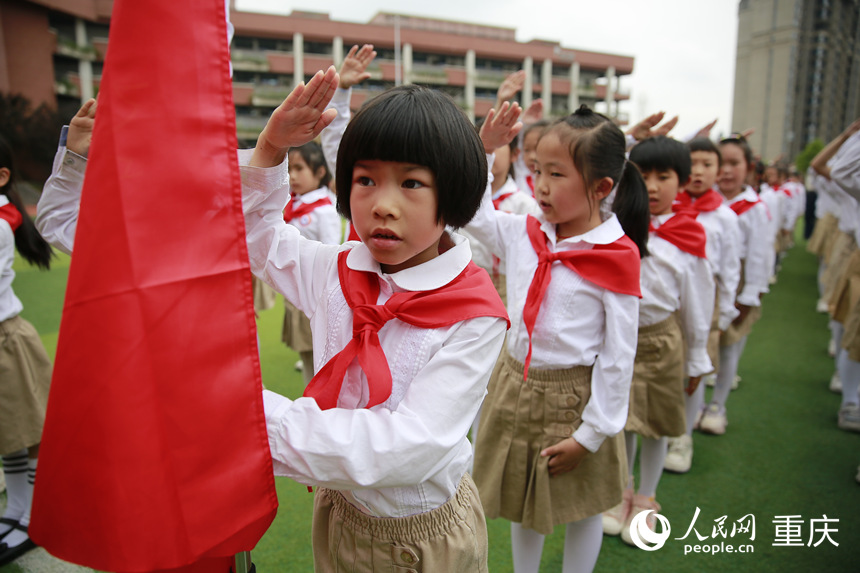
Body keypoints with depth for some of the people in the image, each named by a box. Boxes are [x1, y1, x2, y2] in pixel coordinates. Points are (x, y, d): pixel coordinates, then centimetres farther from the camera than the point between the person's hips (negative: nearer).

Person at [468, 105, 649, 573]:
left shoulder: (618, 257, -18)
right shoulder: (522, 234, -5)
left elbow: (618, 354, -15)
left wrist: (591, 433, -12)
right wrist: (484, 146, -5)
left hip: (572, 397, -4)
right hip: (515, 386, 5)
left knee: (581, 509, 19)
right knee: (521, 503, 24)